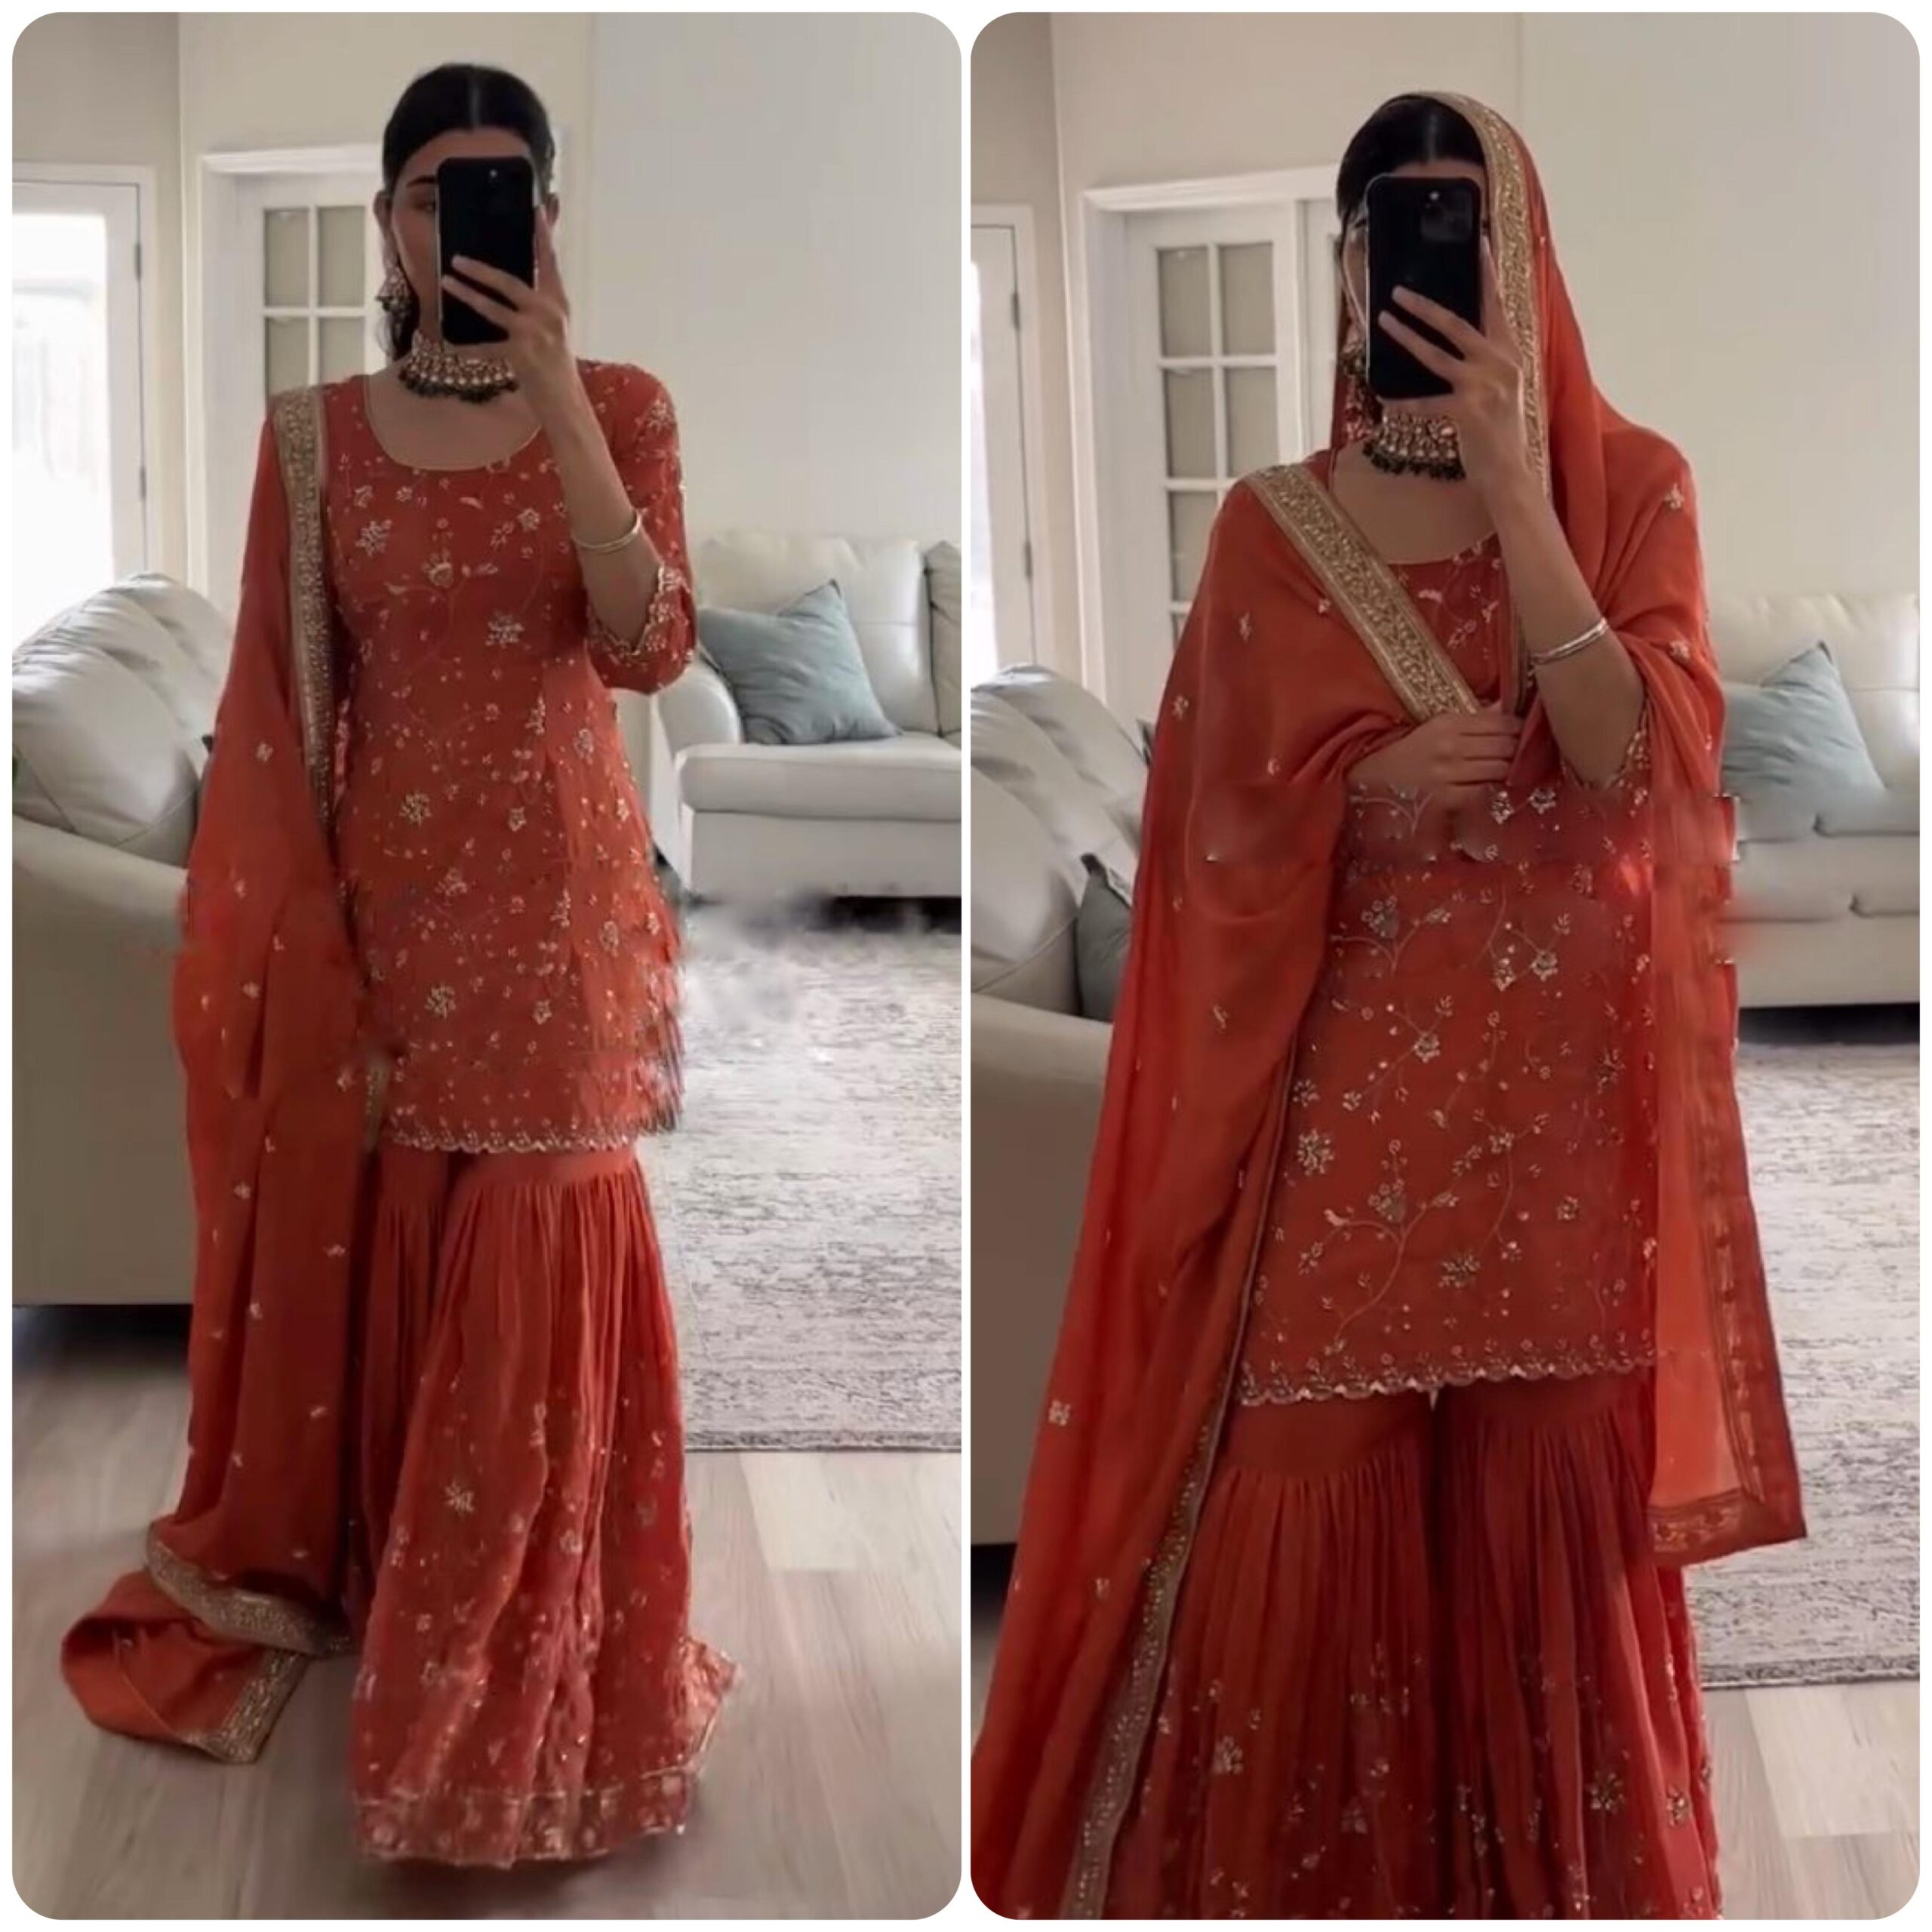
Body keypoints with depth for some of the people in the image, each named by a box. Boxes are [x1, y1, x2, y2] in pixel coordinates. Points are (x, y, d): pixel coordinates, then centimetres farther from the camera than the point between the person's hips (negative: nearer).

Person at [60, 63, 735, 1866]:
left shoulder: (621, 407, 0)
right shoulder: (315, 436, 3)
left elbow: (647, 646, -16)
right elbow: (279, 713, 2)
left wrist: (554, 390, -24)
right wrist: (307, 951, -3)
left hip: (556, 905, -1)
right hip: (379, 901, 1)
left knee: (538, 1300, 2)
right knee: (380, 1274, 11)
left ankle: (527, 1693, 18)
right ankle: (357, 1595, 34)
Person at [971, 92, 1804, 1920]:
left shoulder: (1630, 486, 2)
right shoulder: (1273, 523, 4)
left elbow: (1634, 760, -13)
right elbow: (1212, 837, 4)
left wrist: (1511, 490, -19)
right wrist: (1368, 791, -15)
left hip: (1560, 1097, 0)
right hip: (1339, 1102, 0)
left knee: (1548, 1510, 8)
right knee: (1308, 1502, 1)